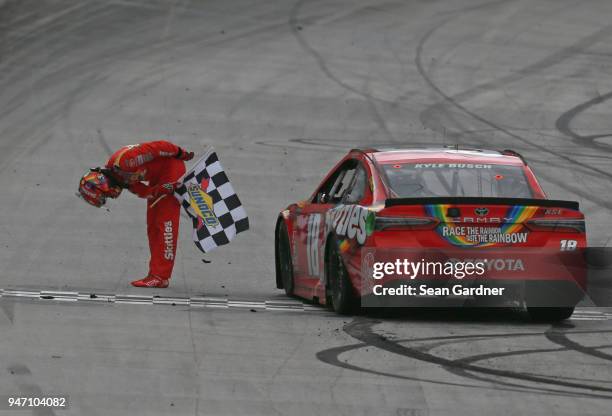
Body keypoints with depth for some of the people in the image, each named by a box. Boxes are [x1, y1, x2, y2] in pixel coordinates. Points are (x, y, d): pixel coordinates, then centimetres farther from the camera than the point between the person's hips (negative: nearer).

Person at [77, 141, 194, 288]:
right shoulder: (116, 175, -2)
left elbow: (158, 147, -29)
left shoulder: (122, 161, -31)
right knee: (152, 225, 9)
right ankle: (155, 274, 13)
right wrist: (162, 190, -23)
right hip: (157, 175, 9)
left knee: (164, 223, -11)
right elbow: (145, 193, -5)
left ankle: (161, 277, -12)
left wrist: (181, 154, -18)